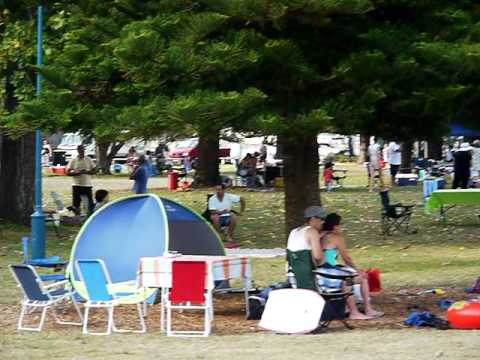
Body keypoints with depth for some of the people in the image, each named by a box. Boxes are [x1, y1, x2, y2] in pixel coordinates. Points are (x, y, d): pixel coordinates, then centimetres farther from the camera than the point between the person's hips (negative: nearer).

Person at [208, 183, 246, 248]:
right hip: (218, 218, -1)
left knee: (234, 217, -32)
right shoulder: (212, 199, -7)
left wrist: (241, 211, 5)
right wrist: (222, 211, -31)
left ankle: (229, 236, -12)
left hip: (227, 217, 1)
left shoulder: (229, 197, -5)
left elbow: (242, 199, 4)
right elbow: (212, 212, -15)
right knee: (214, 217, -36)